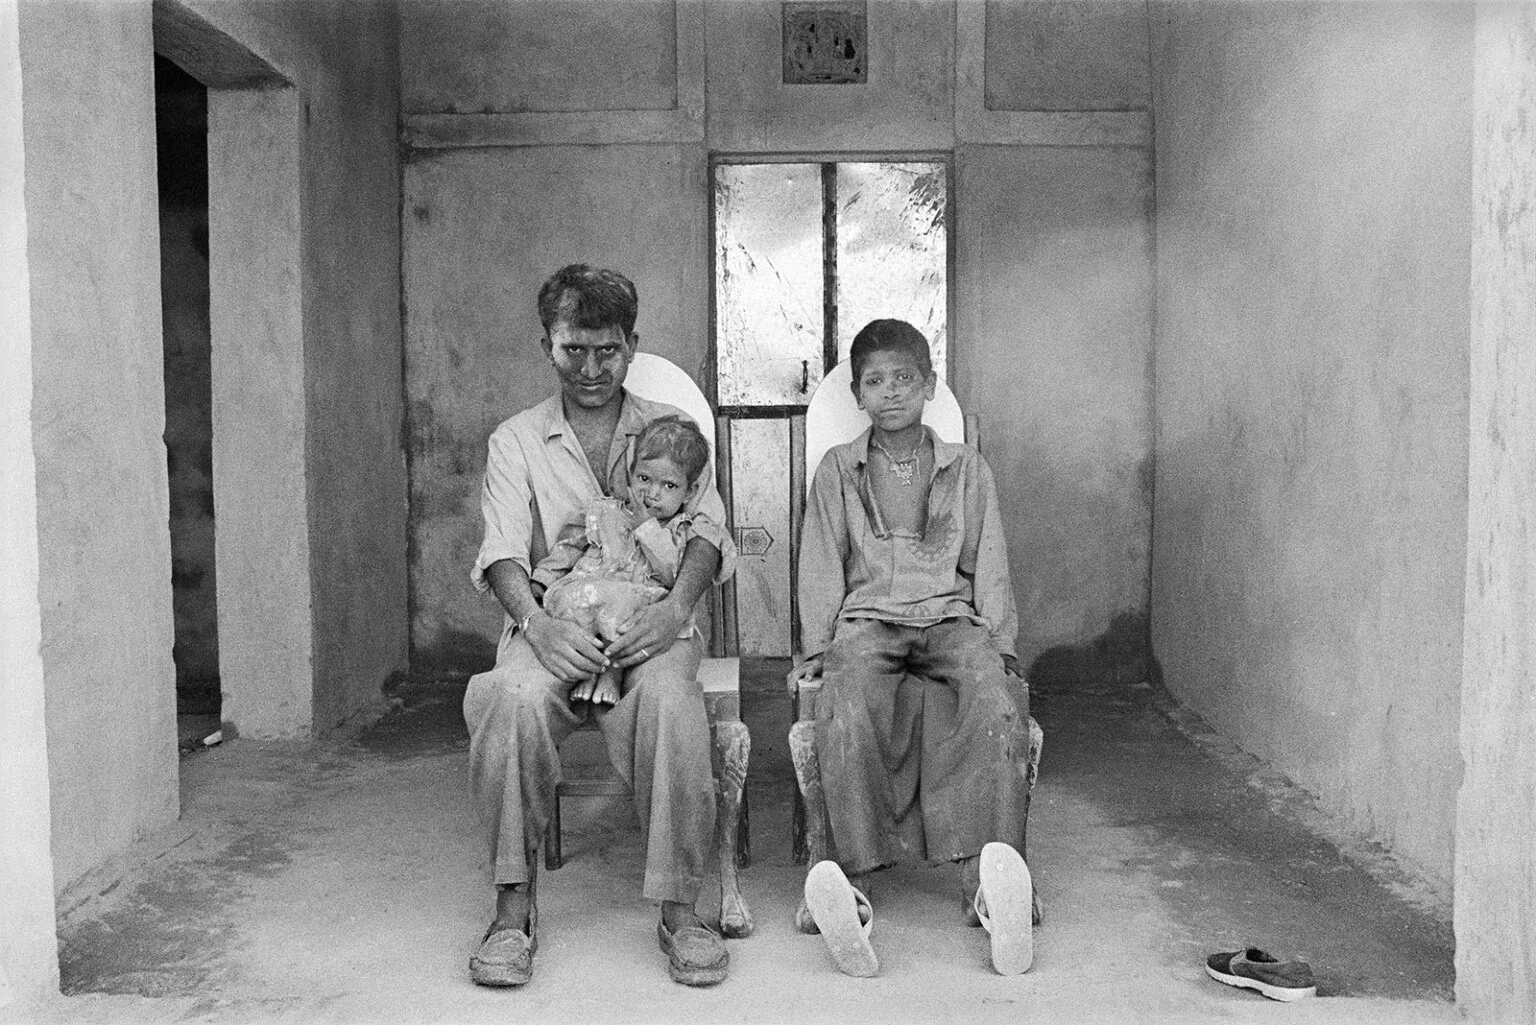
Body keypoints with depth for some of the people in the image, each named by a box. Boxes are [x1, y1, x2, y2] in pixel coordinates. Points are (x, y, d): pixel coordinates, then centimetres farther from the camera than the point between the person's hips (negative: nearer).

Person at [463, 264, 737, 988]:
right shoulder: (515, 441, 13)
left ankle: (679, 909, -25)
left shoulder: (670, 429, 14)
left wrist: (675, 608, -22)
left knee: (668, 696, -35)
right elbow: (502, 552, -2)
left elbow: (707, 530, 0)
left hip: (647, 627, 0)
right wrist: (536, 623, -24)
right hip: (553, 629, 1)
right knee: (515, 698, -34)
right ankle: (514, 908, -21)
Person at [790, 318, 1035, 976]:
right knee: (846, 702, -36)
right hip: (867, 619, 0)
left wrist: (999, 641, 3)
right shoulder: (837, 470, 16)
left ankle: (989, 882, -42)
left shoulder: (966, 470, 17)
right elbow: (821, 565, 13)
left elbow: (988, 564, 15)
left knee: (993, 694, -34)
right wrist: (816, 646, 1)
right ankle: (855, 885, -42)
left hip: (950, 616, 1)